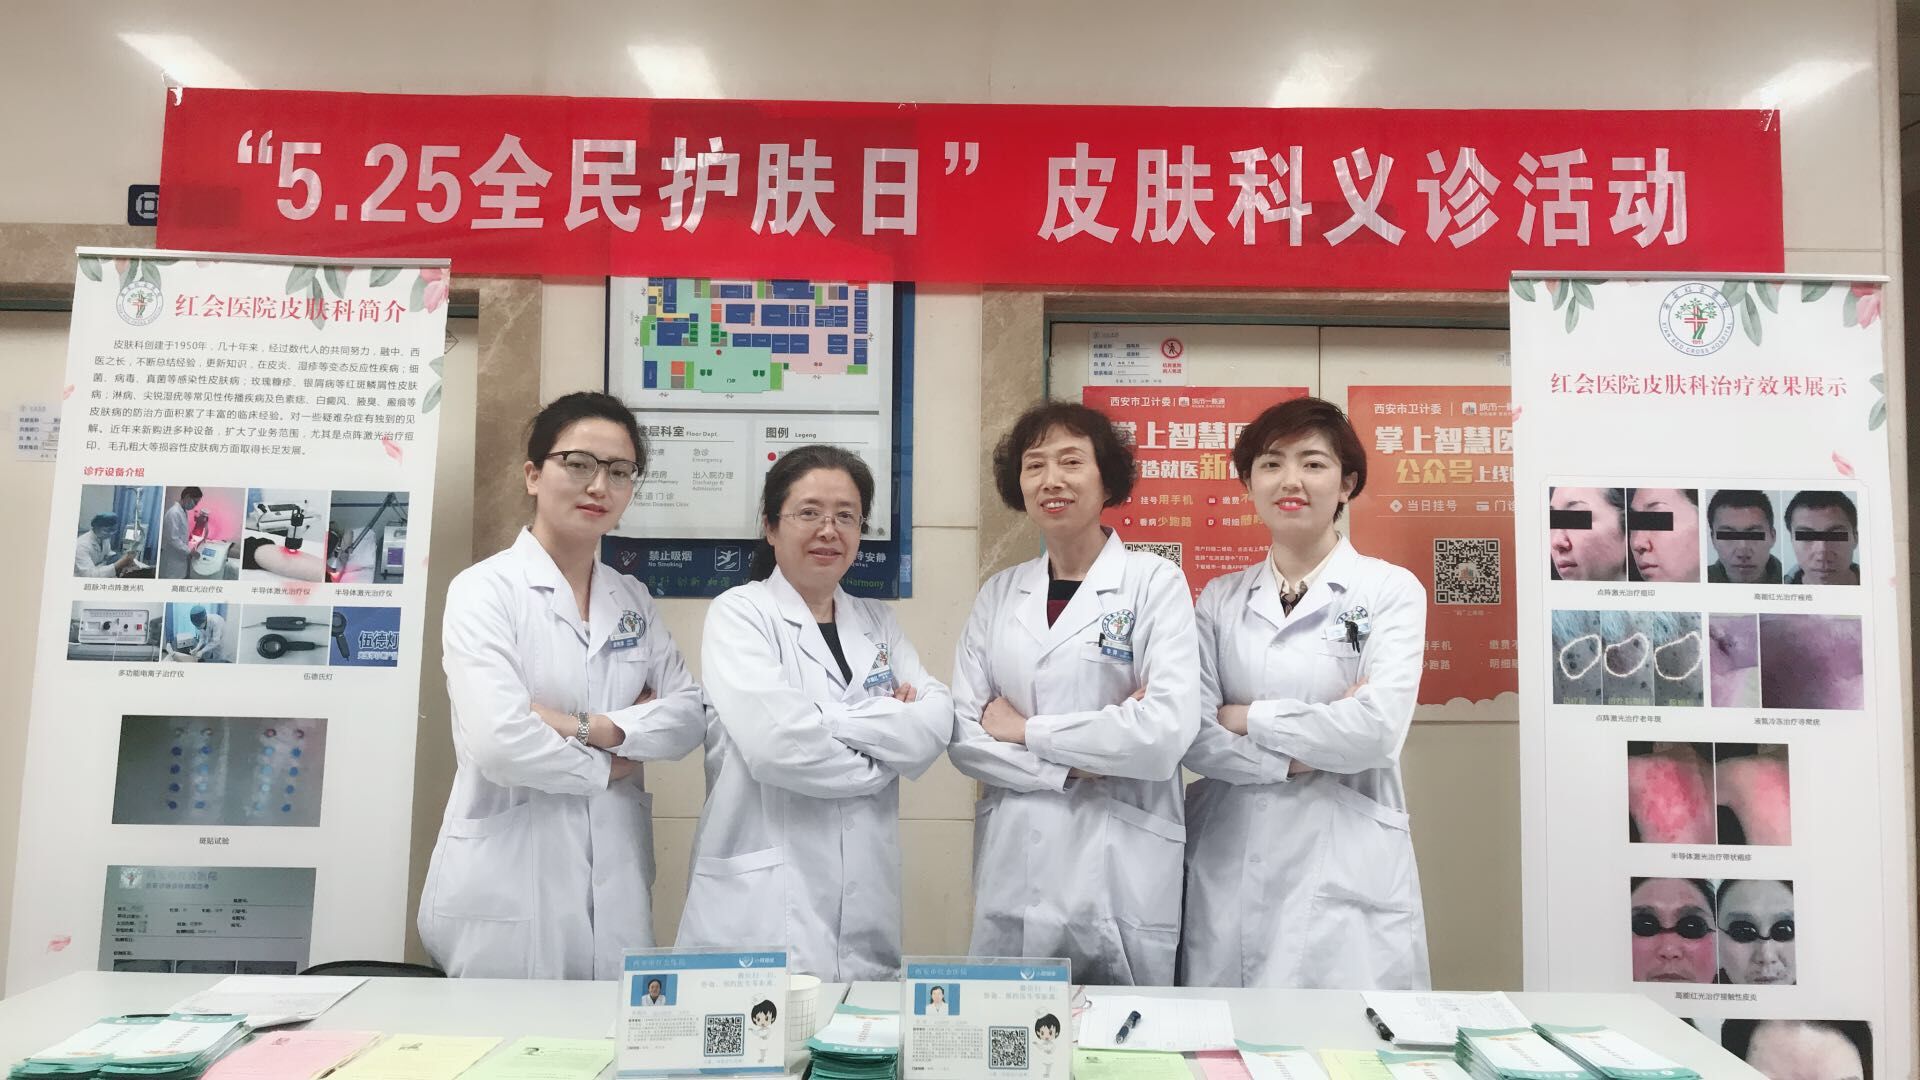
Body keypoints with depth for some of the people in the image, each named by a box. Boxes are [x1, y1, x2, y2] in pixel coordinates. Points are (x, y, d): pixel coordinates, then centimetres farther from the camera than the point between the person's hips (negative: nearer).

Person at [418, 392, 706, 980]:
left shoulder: (633, 599, 11)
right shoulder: (485, 589, -7)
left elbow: (691, 716, 2)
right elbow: (497, 740, -20)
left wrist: (591, 727, -13)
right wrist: (608, 766, -6)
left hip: (615, 882, 5)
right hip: (508, 889, -5)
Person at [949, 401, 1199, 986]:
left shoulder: (1155, 582, -4)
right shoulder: (999, 593, 8)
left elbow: (1166, 732, -15)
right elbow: (963, 735, 3)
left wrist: (1025, 730, -8)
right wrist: (1072, 765, -11)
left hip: (1122, 872, -3)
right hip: (1013, 869, 3)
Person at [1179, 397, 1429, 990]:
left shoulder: (1390, 590, 0)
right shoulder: (1219, 600, 8)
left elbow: (1376, 730, -13)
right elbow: (1194, 737, -1)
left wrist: (1245, 717, -5)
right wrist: (1301, 757, -12)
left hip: (1346, 868, -2)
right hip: (1230, 868, 2)